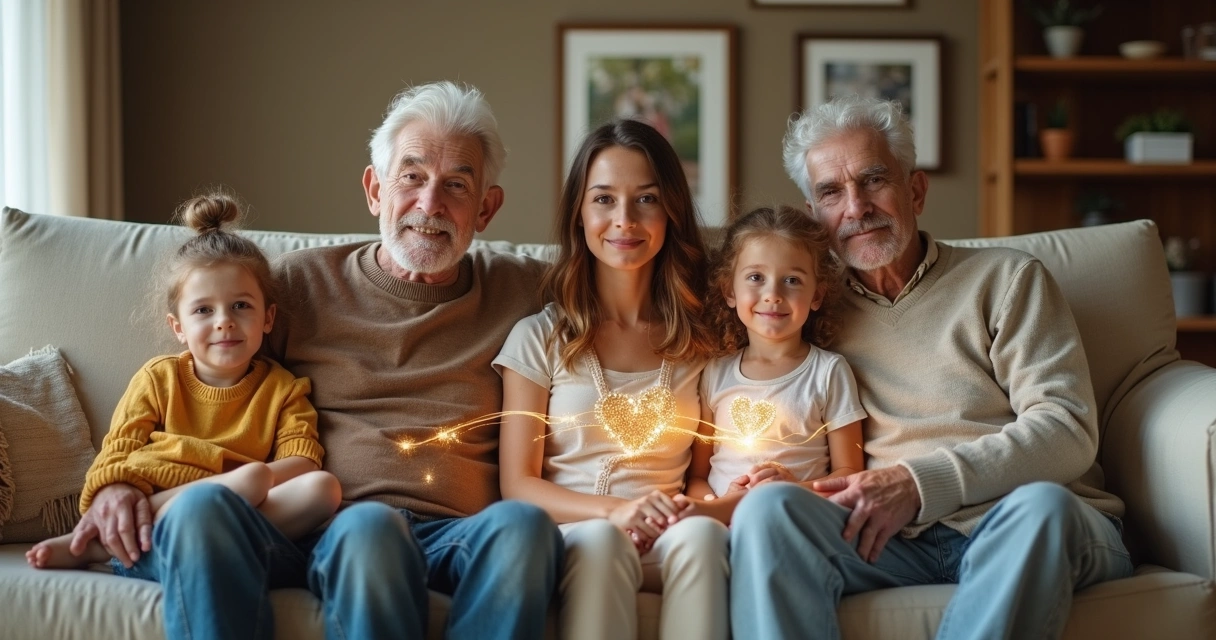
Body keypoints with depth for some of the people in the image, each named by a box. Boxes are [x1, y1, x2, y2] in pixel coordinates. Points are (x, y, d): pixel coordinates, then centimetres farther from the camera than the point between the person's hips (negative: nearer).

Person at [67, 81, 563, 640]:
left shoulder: (523, 294, 18)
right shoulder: (300, 283, 18)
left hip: (455, 536, 0)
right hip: (314, 528, 0)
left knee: (521, 525, -37)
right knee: (202, 506, -34)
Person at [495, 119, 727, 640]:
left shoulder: (700, 339, 13)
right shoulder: (539, 339, 7)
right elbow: (518, 484, 2)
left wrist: (694, 507, -11)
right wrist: (614, 511, -16)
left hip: (669, 542, 2)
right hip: (571, 538, -1)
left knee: (702, 535, -34)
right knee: (600, 540, -37)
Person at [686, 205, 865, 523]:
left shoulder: (829, 372, 7)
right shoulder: (715, 374, 14)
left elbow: (849, 473, 5)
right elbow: (696, 476, 12)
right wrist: (722, 503, -11)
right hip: (722, 524, 1)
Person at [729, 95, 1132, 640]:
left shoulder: (1007, 280, 11)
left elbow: (1068, 432, -2)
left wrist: (922, 481, -14)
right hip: (894, 540, 2)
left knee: (1038, 503, -37)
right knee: (769, 506, -28)